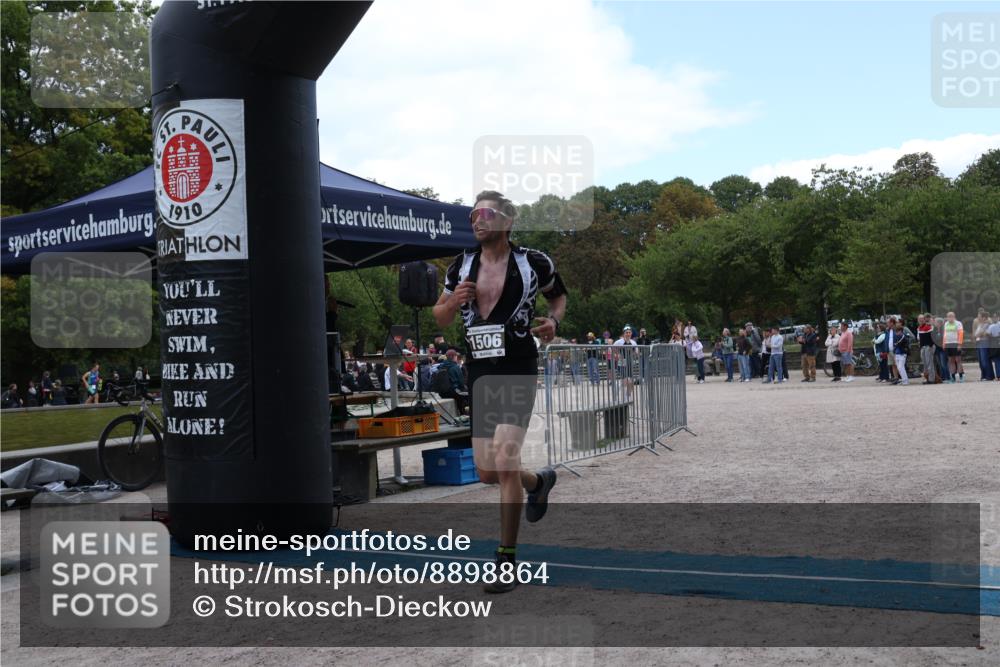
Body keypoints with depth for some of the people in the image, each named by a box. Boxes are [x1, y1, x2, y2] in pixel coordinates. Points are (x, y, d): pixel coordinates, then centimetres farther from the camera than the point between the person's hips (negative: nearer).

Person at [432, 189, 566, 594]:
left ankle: (507, 561, -5)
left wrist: (554, 321, -7)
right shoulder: (462, 266, 7)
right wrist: (454, 302, -8)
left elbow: (559, 295, 15)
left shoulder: (533, 263, -3)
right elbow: (440, 318, 15)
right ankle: (538, 482, 43)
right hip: (479, 374, 5)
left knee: (504, 461, -17)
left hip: (518, 373, -5)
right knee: (487, 472, 9)